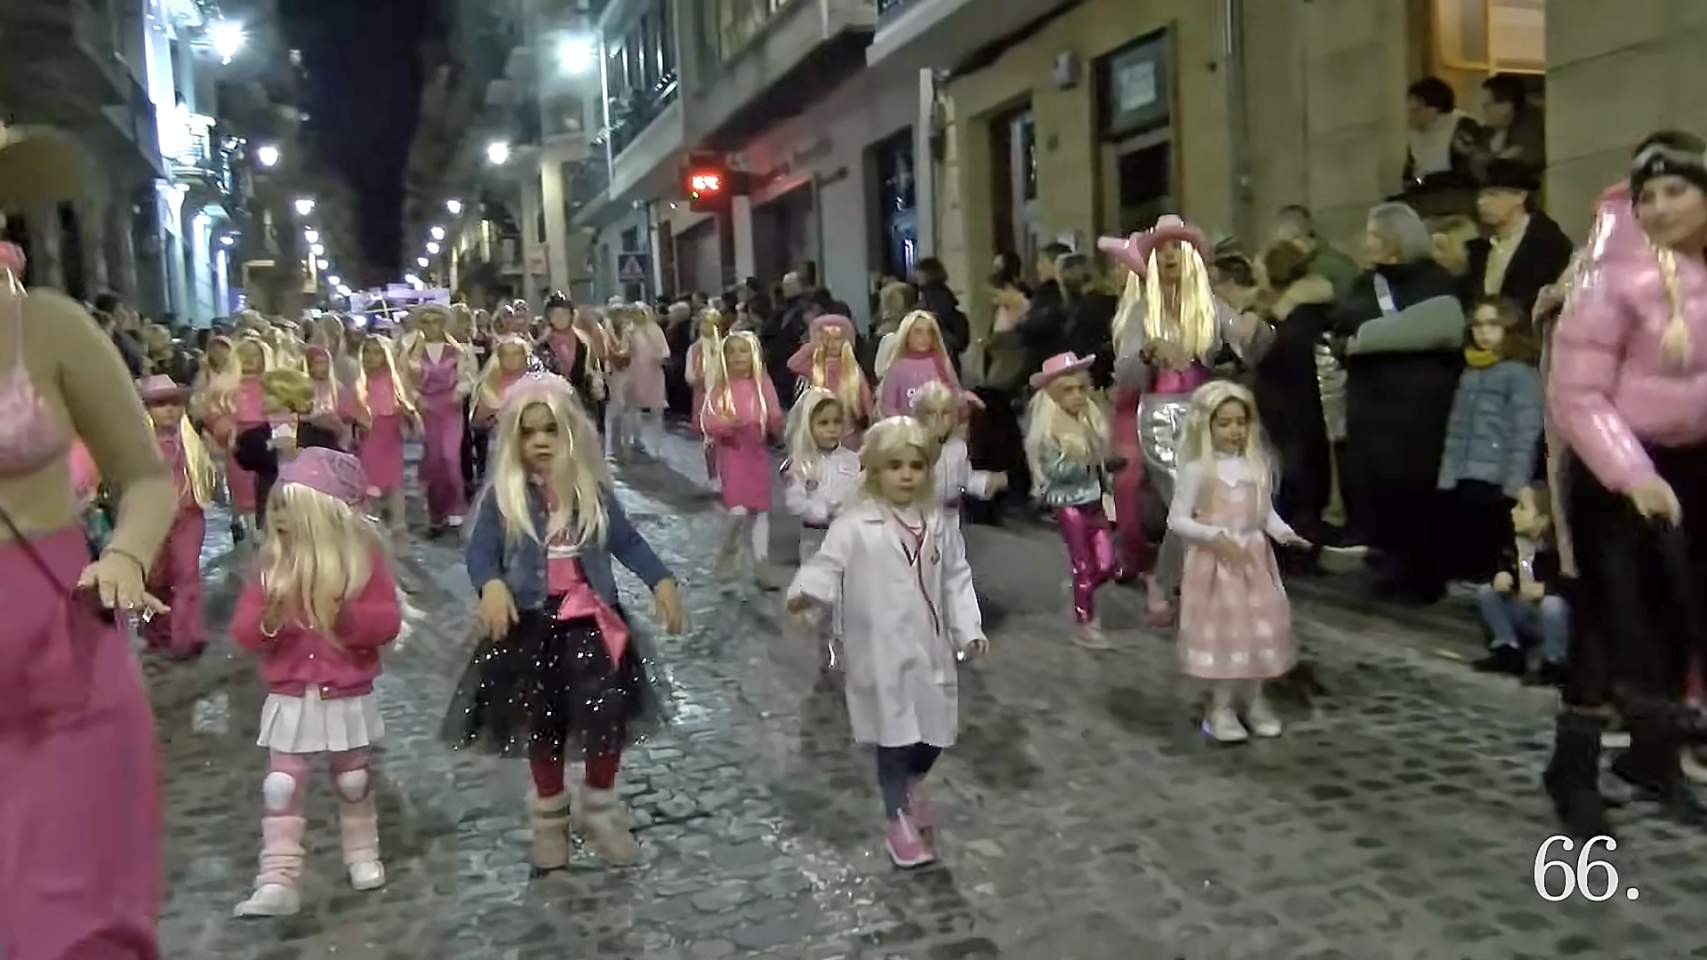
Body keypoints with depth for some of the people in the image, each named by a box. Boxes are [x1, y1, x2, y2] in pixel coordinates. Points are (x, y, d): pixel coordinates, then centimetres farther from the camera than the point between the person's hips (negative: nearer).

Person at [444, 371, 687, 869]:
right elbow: (480, 551, -11)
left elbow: (627, 541, 4)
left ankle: (600, 810, 25)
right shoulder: (502, 495, -6)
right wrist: (492, 585, -33)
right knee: (541, 723, 12)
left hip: (592, 619, 1)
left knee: (608, 715, -1)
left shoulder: (592, 490, 0)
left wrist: (662, 581, -8)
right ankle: (550, 819, 35)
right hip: (532, 623, -1)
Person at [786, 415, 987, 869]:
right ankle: (899, 821, 22)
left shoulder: (934, 523, 4)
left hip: (930, 648, 5)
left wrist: (969, 628, 4)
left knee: (936, 730, 12)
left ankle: (912, 785, 45)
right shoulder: (855, 524, -11)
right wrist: (805, 591, -38)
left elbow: (955, 577, 10)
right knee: (894, 735, 2)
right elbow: (828, 564, -17)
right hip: (883, 652, -5)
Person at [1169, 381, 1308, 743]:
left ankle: (1255, 701, 26)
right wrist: (1214, 536, -23)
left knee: (1258, 628, 10)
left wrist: (1284, 533, -10)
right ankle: (1220, 708, 14)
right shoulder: (1196, 470, -11)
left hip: (1253, 559, 5)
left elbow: (1267, 513, 9)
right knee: (1222, 630, 1)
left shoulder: (1257, 466, 2)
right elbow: (1177, 520, -11)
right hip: (1213, 561, -4)